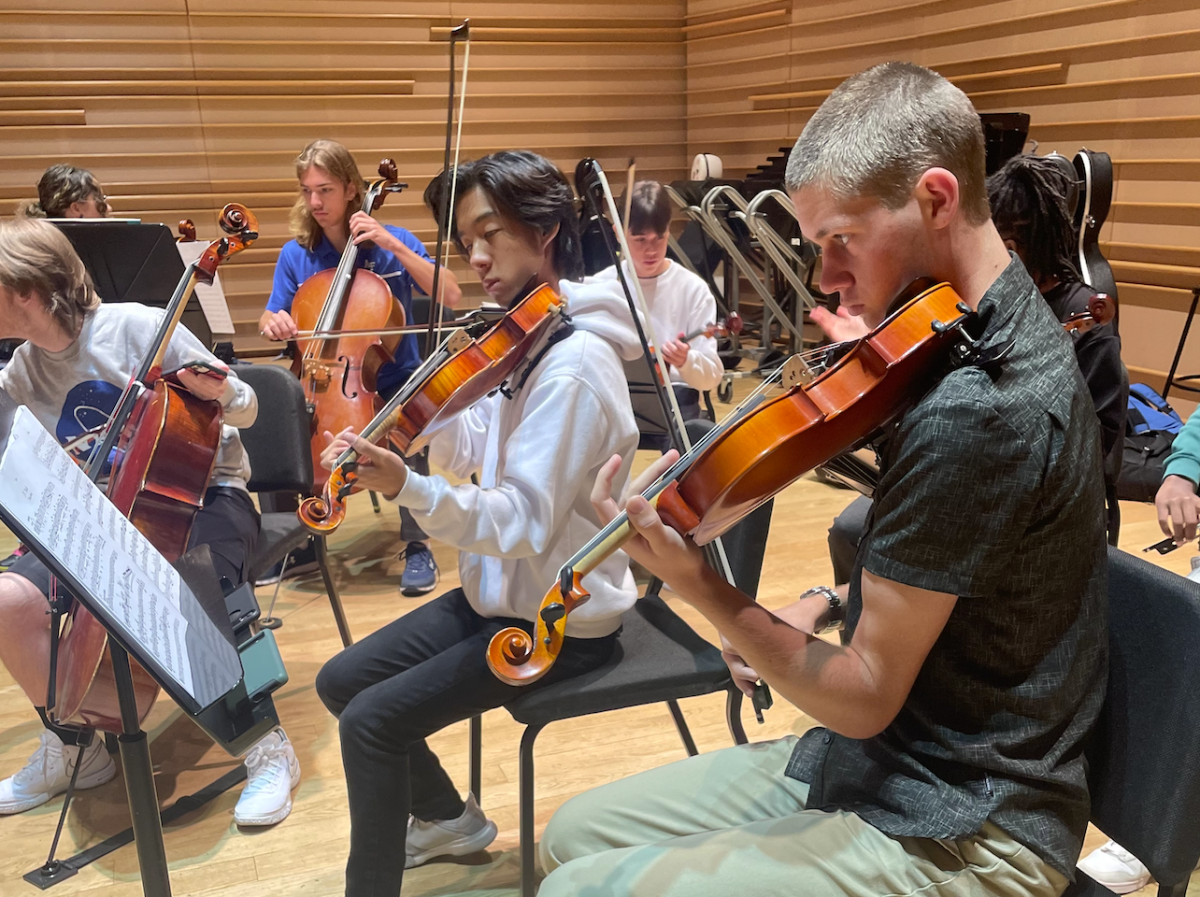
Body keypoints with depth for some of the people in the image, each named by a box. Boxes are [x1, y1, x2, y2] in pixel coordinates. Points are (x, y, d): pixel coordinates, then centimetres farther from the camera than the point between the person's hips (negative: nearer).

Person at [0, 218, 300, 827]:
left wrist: (220, 394, -29)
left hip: (204, 498, -6)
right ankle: (74, 748, 6)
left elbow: (245, 411, -8)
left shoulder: (137, 328, -12)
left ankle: (266, 747, -12)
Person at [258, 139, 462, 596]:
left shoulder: (391, 242, -3)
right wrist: (273, 323, -17)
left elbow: (451, 296, -15)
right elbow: (270, 320, 8)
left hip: (391, 385, -3)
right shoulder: (295, 254, 5)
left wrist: (392, 245, -21)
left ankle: (417, 547, -14)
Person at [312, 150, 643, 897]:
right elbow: (475, 460, 8)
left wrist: (407, 488, -39)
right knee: (342, 680, 11)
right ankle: (450, 818, 30)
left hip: (559, 622, -9)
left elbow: (524, 523, -28)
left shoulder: (574, 365, -25)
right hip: (502, 591, 9)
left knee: (372, 720, -15)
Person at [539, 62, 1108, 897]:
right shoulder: (993, 339, 4)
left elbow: (863, 698, -21)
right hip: (887, 758, 9)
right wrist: (835, 603, 4)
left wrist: (698, 584, -22)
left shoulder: (974, 417, -29)